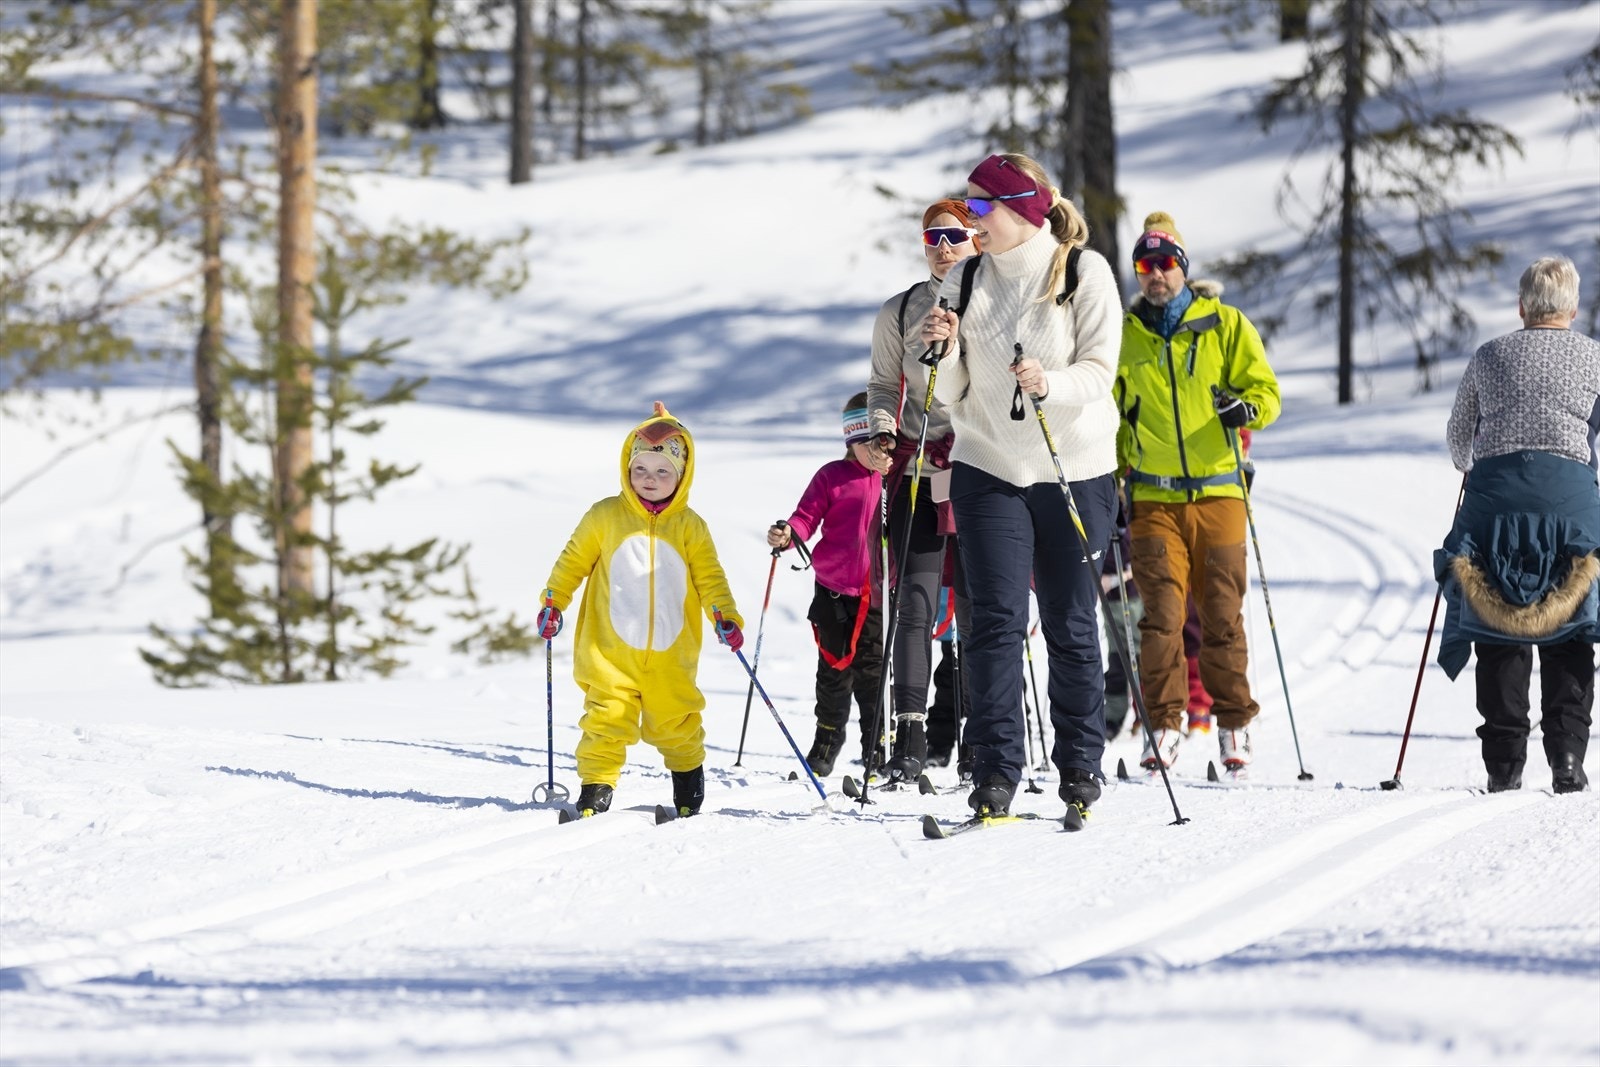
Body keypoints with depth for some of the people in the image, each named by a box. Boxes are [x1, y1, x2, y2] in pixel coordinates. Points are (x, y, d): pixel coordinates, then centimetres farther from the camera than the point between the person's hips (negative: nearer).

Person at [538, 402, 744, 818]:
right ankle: (596, 787, -4)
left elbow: (710, 577, 6)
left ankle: (688, 777, 34)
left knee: (676, 723, 11)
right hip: (611, 651, -1)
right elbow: (573, 561, 8)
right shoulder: (605, 517, 0)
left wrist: (725, 617, -7)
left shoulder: (690, 527, 2)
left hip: (671, 656, 1)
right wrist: (553, 604, 1)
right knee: (607, 720, -9)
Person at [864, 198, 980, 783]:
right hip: (919, 470, 1)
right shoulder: (900, 312, 10)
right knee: (915, 602, -7)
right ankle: (910, 738, -7)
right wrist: (882, 435, -4)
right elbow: (885, 387, 15)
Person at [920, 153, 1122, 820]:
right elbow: (949, 393, 7)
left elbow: (1098, 370, -10)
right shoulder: (965, 282, 6)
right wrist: (942, 352, -14)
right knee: (995, 619, -8)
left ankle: (1081, 764, 18)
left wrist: (1049, 383, -29)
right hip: (988, 466, 2)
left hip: (1073, 469, -2)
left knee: (1070, 624, 4)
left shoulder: (1084, 272, -5)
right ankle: (996, 771, -8)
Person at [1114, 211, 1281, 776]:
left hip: (1217, 490, -1)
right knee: (1162, 610, -10)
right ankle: (1163, 723, -4)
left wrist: (1246, 408, -17)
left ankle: (1234, 723, 10)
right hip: (1154, 496, 1)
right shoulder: (1124, 336, 12)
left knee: (1222, 612, -1)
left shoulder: (1226, 325, 6)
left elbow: (1265, 389, 6)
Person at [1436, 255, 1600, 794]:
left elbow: (1458, 436, 26)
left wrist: (1468, 465, 47)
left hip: (1495, 490, 1)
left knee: (1498, 633, 6)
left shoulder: (1490, 357, 15)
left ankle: (1504, 763, -1)